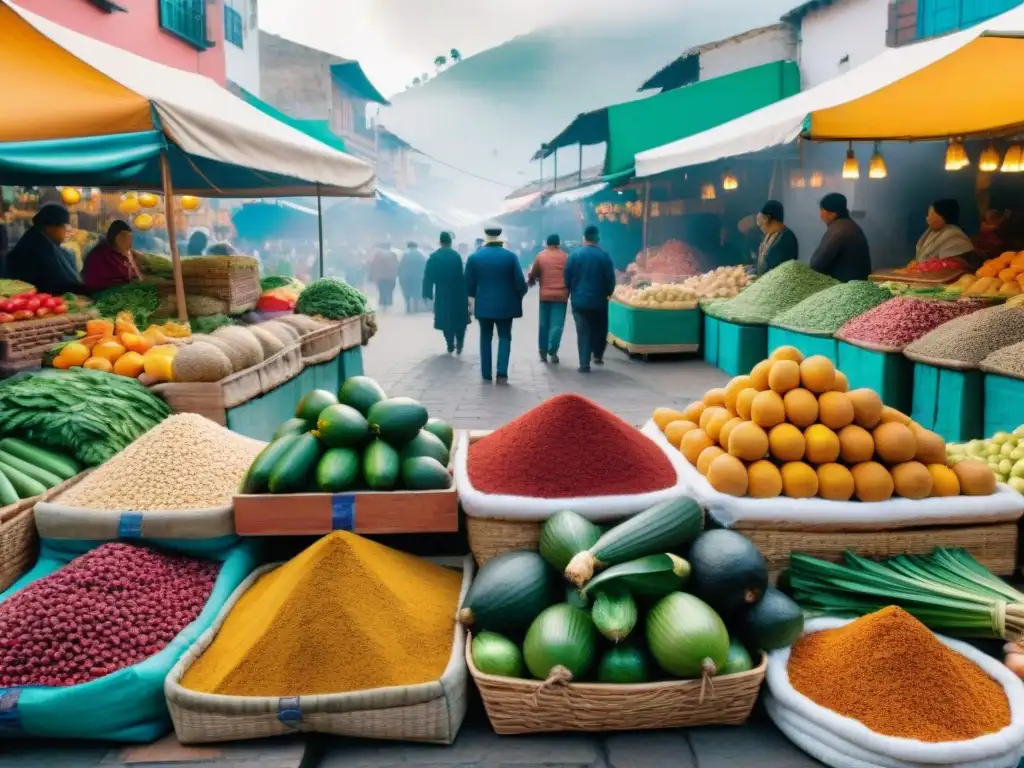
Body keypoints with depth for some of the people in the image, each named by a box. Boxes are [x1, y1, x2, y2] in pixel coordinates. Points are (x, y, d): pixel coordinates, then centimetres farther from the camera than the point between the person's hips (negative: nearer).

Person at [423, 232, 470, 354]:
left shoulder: (433, 257, -2)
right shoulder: (457, 256, -8)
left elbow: (428, 276, -3)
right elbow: (462, 275, -10)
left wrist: (428, 293, 3)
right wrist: (466, 293, -4)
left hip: (441, 294, 1)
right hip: (457, 293, -1)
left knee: (445, 320, 12)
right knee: (459, 319, 12)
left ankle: (450, 346, 12)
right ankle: (459, 345, 2)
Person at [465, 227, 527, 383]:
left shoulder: (474, 257, -3)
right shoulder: (511, 256, -7)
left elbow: (469, 282, 2)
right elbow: (520, 281, -7)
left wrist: (474, 296, 20)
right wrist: (519, 296, 11)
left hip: (483, 304, 1)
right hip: (505, 304, -1)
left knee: (485, 338, 12)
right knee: (504, 337, 7)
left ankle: (486, 374, 13)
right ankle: (502, 373, -5)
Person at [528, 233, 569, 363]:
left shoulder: (540, 256, 4)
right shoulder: (565, 257, 4)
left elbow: (533, 274, 6)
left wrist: (532, 281, 26)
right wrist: (568, 289, 21)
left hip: (545, 295, 1)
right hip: (561, 295, -1)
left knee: (544, 324, 11)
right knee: (557, 324, -3)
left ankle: (543, 352, 14)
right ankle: (552, 351, -13)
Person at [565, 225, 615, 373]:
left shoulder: (574, 254, -3)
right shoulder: (604, 255, -7)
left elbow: (567, 278, -1)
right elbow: (610, 278, -4)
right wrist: (609, 292, 14)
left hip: (579, 300, 1)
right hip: (599, 299, -1)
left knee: (583, 332, 3)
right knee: (599, 329, 20)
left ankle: (584, 364, 0)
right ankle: (598, 355, 23)